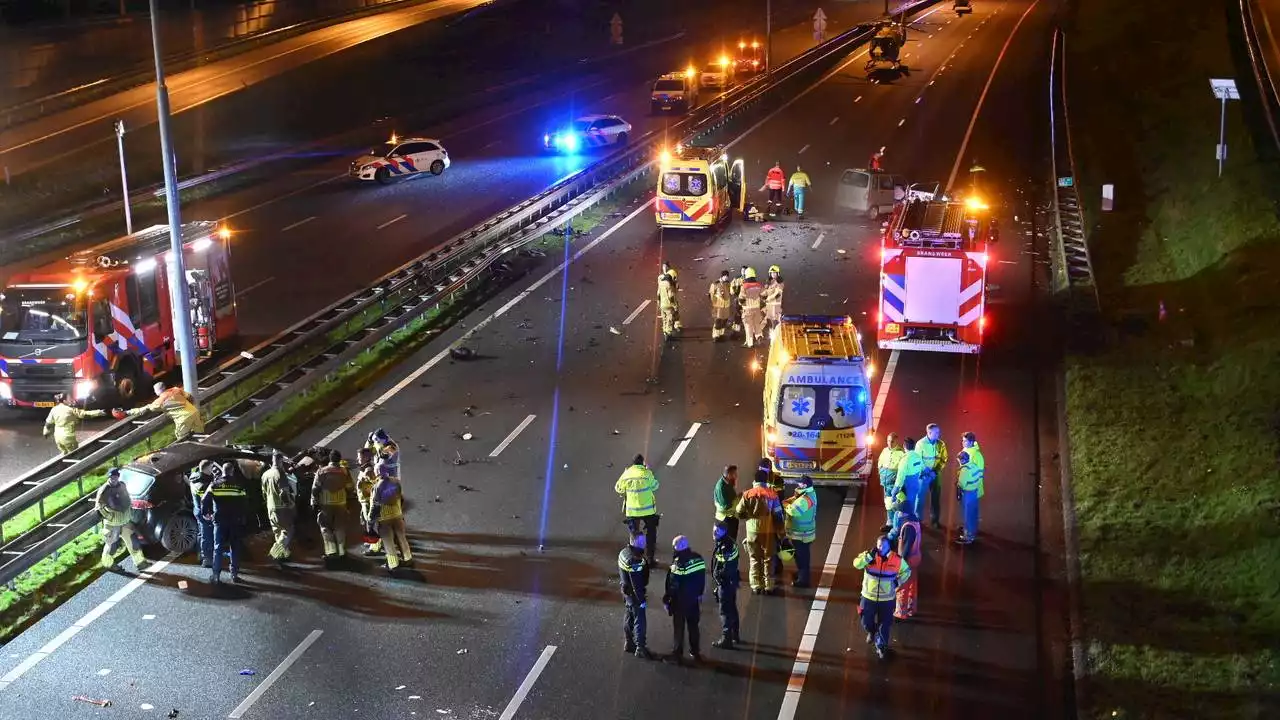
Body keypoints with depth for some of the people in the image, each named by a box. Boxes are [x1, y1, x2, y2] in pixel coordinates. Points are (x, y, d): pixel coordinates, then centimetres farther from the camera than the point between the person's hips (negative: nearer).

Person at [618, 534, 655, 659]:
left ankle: (628, 643, 36)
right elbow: (637, 583, -27)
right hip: (634, 593, -10)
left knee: (629, 617, 22)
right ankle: (640, 649, 12)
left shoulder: (623, 553, -2)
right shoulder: (634, 560, -31)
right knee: (640, 621, 2)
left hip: (626, 591, 10)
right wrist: (642, 599, -19)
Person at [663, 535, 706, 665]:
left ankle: (678, 653, 20)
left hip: (681, 601, -5)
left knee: (679, 627, 10)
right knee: (693, 626, 20)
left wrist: (666, 598, -6)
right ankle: (695, 652, 28)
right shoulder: (698, 558, -7)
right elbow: (702, 579, 3)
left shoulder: (679, 563, -26)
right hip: (695, 599, 5)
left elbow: (673, 585, -20)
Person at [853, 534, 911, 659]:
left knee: (884, 625, 10)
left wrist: (898, 581, -6)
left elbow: (906, 571, 7)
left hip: (887, 599, 0)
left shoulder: (897, 559, -12)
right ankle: (871, 632, 50)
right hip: (869, 597, 1)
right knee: (866, 622, 15)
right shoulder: (870, 556, -13)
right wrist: (870, 555, -37)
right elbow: (857, 564, -29)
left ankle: (881, 647, 31)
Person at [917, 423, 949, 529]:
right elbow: (918, 460, -8)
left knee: (936, 498, 9)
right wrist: (927, 471, -16)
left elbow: (944, 459, 2)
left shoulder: (941, 444, -3)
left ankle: (935, 521, 21)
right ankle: (918, 520, 11)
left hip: (936, 475, 3)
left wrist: (936, 470, -10)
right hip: (924, 474, -3)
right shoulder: (921, 444, -12)